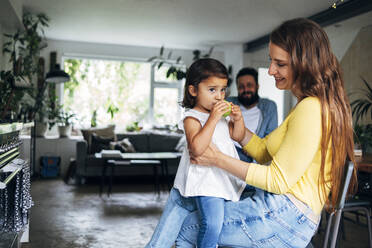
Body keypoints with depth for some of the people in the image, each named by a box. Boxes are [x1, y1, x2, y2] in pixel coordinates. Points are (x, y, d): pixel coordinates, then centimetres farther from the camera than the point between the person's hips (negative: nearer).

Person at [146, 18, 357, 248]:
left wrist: (218, 159, -13)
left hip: (285, 217, -10)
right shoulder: (307, 105, 14)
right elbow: (265, 152, 15)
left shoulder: (311, 109, -19)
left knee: (185, 228, -2)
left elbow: (278, 180, -19)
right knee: (180, 195, 9)